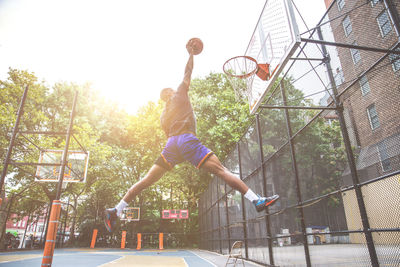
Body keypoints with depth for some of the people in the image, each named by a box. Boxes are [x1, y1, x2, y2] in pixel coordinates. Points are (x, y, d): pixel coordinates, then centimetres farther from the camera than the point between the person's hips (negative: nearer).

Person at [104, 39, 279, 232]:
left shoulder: (163, 115, 30)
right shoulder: (180, 95, 17)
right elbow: (188, 73, 20)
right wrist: (191, 53, 34)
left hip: (171, 144, 6)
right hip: (187, 139, -6)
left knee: (147, 180, 8)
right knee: (221, 170, -13)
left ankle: (116, 211, 9)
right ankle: (257, 200, -18)